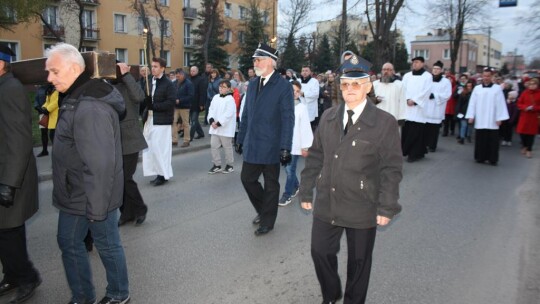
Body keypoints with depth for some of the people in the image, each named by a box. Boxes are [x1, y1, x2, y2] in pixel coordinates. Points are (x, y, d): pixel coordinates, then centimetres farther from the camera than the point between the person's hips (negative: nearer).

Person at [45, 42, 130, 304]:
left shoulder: (90, 107, -26)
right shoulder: (76, 99, 8)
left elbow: (100, 163, -29)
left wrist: (96, 205, -24)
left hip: (93, 196, -10)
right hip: (74, 194, 10)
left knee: (107, 245, 7)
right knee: (68, 242, 20)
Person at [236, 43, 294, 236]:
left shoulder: (284, 86, -10)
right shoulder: (252, 84, 9)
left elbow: (288, 119, -13)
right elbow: (246, 114, 13)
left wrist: (285, 147, -17)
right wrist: (241, 139, 12)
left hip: (271, 146, -5)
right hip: (252, 145, 6)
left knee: (271, 185, 8)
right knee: (247, 178, 10)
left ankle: (267, 221, 26)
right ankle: (263, 210, 35)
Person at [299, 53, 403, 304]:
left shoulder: (385, 123, -10)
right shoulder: (328, 118, 4)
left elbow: (391, 168, -9)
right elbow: (315, 156, 8)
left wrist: (387, 207, -11)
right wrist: (306, 190, 8)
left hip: (361, 208, -4)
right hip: (326, 203, 4)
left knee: (358, 261, 14)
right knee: (320, 252, 13)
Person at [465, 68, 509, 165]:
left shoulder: (497, 88, -1)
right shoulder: (477, 88, 4)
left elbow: (500, 104, -2)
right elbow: (472, 103, 5)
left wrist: (500, 118, -6)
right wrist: (471, 116, 0)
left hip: (492, 120, -1)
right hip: (479, 120, 2)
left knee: (492, 140, 2)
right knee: (480, 140, 6)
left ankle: (492, 159, 11)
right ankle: (480, 157, 16)